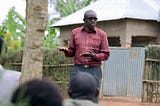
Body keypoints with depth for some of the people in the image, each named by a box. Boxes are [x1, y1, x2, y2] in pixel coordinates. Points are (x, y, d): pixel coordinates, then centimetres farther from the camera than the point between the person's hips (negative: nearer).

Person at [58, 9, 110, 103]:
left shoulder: (102, 34, 4)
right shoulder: (75, 32, 9)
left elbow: (106, 54, 3)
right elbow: (71, 52, 15)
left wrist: (94, 56, -16)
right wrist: (65, 50, -8)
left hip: (94, 70, -1)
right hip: (78, 69, 1)